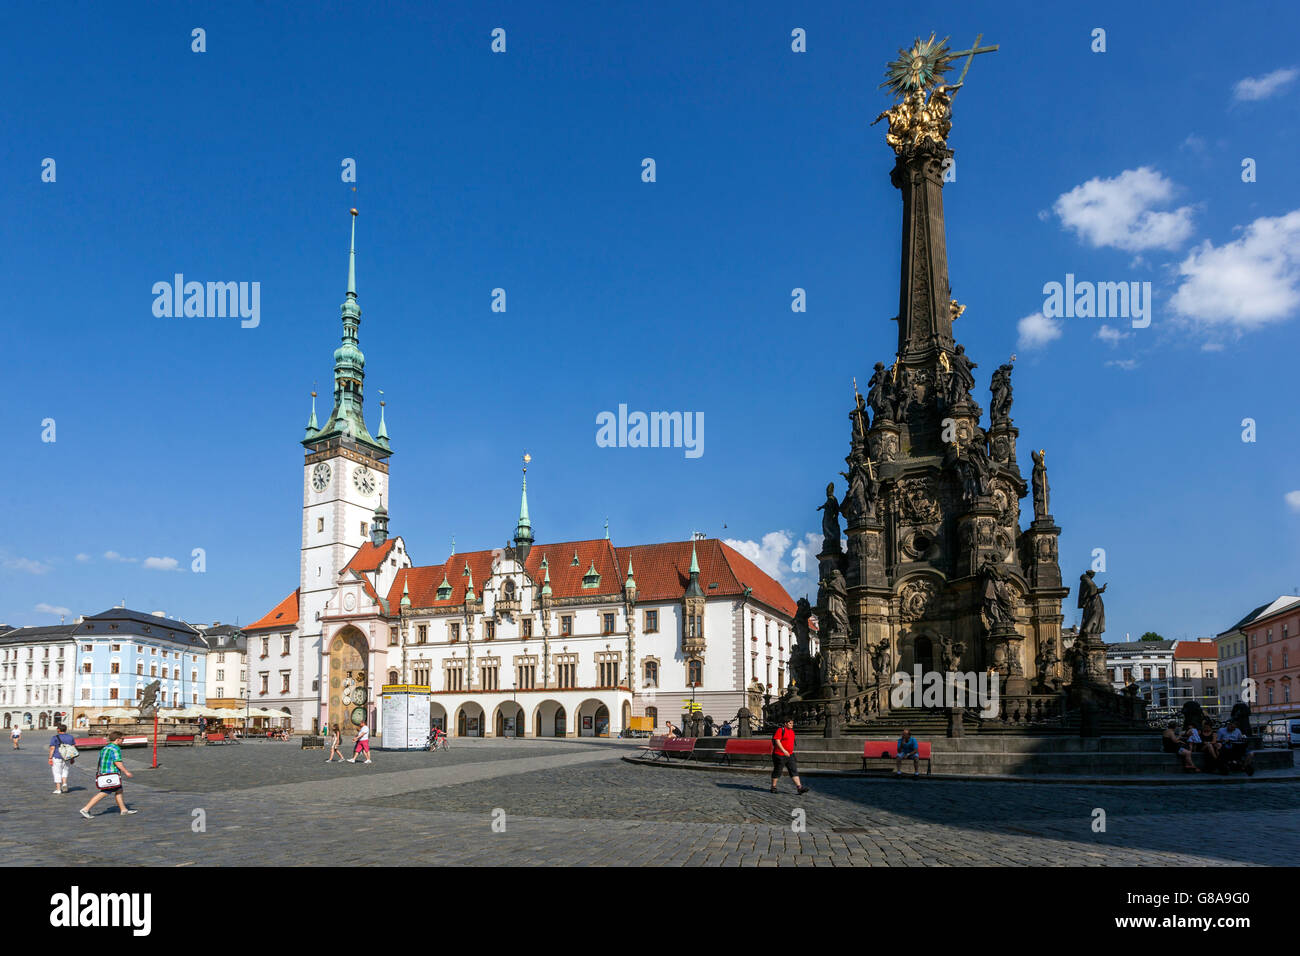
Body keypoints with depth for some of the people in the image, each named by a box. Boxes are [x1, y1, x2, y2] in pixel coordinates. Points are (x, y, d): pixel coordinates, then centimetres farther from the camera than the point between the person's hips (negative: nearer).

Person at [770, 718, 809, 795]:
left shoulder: (792, 731, 12)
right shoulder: (780, 730, -13)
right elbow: (777, 741, -21)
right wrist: (784, 750, -28)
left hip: (789, 755, 7)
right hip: (779, 755, -7)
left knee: (794, 770, -2)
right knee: (777, 771, 4)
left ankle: (799, 787, -8)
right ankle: (773, 787, 18)